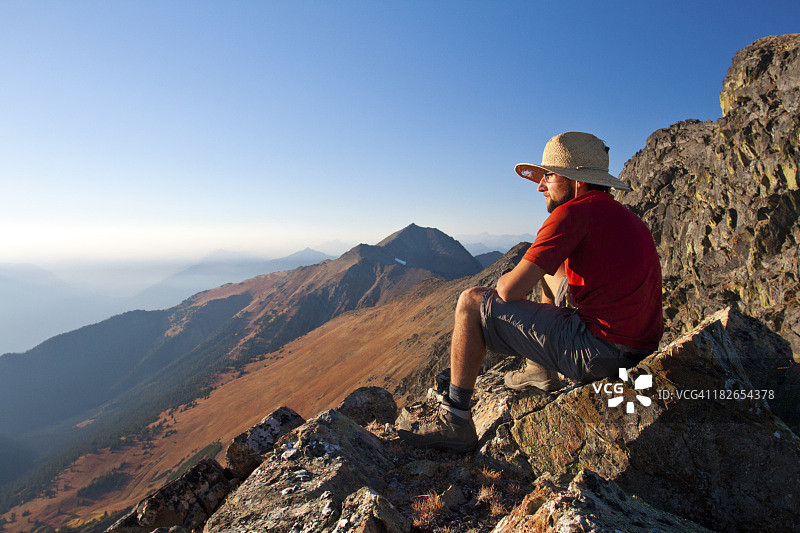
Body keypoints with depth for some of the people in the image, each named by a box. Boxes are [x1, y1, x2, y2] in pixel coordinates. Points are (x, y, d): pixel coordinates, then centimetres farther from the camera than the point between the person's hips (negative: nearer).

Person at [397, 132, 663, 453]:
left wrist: (506, 280, 8)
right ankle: (540, 371, 33)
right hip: (640, 349, 10)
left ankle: (455, 422, 2)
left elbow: (510, 290, -17)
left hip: (598, 352, -10)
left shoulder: (574, 212, -15)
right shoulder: (623, 215, 15)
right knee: (550, 270, 29)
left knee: (471, 302, -4)